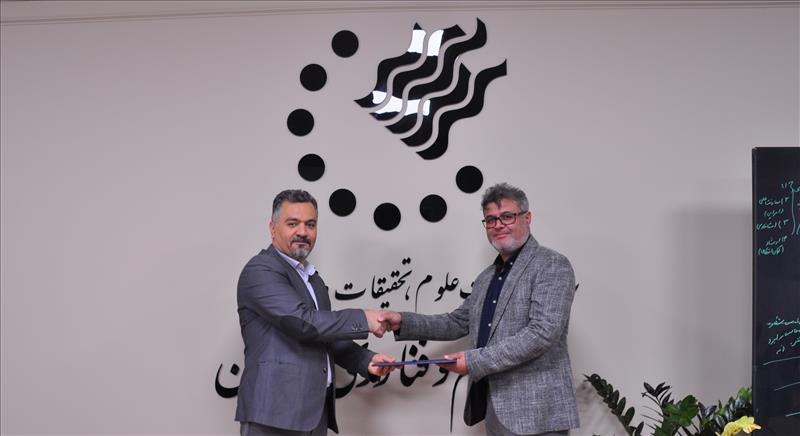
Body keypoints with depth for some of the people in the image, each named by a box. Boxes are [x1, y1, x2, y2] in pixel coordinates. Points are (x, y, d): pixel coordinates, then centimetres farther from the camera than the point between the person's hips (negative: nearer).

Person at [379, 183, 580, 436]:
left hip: (536, 413, -7)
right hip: (495, 409, 7)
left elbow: (543, 332, -19)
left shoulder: (552, 266, -9)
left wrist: (475, 361, -21)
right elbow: (458, 322, 20)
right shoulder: (487, 277, 18)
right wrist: (404, 323, 5)